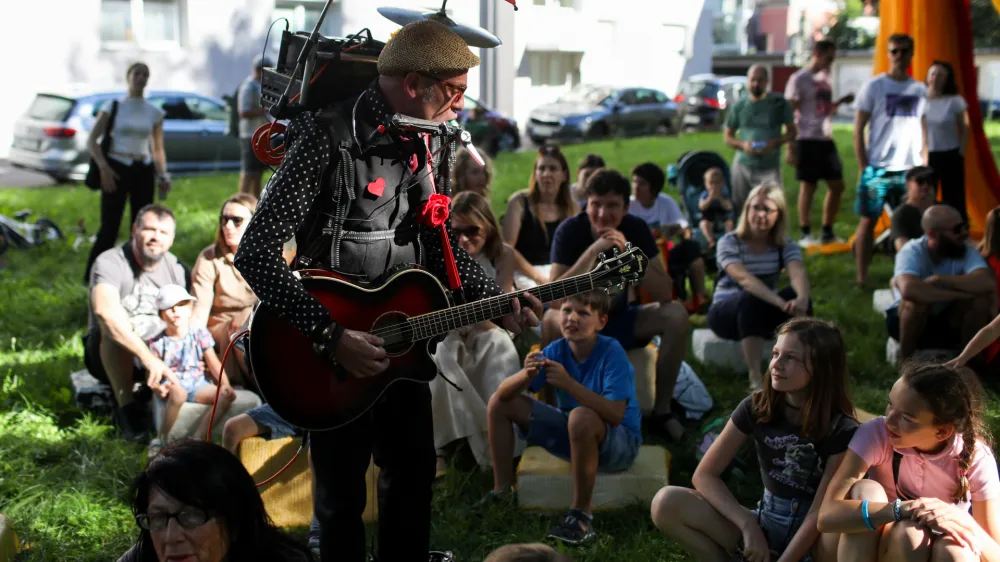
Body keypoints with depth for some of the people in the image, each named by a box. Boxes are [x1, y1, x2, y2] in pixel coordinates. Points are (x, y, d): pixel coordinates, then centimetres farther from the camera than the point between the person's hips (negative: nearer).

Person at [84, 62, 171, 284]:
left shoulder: (154, 113, 10)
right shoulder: (113, 107, 1)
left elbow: (158, 149, 16)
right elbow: (92, 141, -2)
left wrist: (162, 175, 1)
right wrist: (103, 167, -16)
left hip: (143, 172, 4)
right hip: (116, 170, -4)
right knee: (109, 228, -7)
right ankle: (91, 278, 2)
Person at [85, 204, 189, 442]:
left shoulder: (177, 270, 0)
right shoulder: (110, 263, -19)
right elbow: (105, 311, -39)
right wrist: (148, 358, -46)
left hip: (161, 352, 4)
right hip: (109, 355, -4)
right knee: (114, 325, -37)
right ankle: (125, 405, -29)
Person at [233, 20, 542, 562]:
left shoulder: (433, 142, 1)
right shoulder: (328, 140, -22)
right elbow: (256, 253, -25)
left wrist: (496, 300, -1)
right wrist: (330, 336, -29)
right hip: (334, 354, -6)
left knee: (413, 479, 17)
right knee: (342, 497, 6)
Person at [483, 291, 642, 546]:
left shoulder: (612, 352, -23)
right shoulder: (556, 350, -9)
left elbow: (615, 415, -35)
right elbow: (504, 392, -12)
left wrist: (569, 384, -42)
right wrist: (526, 375, -34)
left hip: (619, 442, -6)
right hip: (574, 435, 6)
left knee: (582, 417, -40)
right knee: (499, 402, -1)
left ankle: (581, 514, -25)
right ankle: (502, 493, 6)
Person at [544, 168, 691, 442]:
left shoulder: (636, 229, -10)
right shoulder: (570, 231, -19)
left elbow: (665, 293, -16)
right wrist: (593, 250, -36)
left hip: (619, 319, 4)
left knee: (676, 316, -19)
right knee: (551, 320, -37)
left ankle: (662, 410, -8)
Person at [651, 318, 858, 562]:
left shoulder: (841, 430, -14)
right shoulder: (756, 408, -5)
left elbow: (821, 512, -18)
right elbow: (704, 475, -6)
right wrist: (748, 525, -17)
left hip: (812, 538, -2)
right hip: (764, 526, 2)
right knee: (666, 504, -19)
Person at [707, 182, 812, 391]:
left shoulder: (785, 245, -3)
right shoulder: (729, 243, -14)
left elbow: (798, 274, -25)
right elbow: (744, 278, -33)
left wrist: (802, 299, -50)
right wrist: (780, 302, -50)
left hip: (762, 311, 4)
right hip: (726, 312, -3)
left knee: (795, 295, -27)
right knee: (751, 301, -38)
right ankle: (755, 377, -41)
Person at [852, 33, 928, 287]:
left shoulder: (920, 90, 9)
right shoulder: (873, 86, -2)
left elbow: (923, 129, 15)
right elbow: (858, 129, -2)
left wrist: (923, 163, 5)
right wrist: (863, 168, -7)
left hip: (909, 170, 3)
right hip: (878, 168, -3)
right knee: (868, 220, 0)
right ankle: (862, 278, 7)